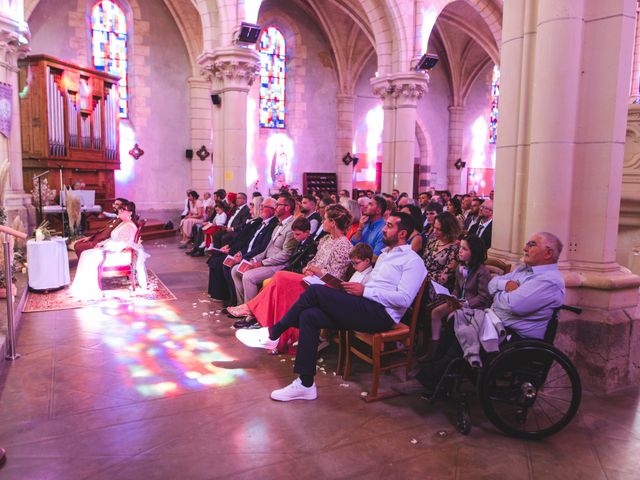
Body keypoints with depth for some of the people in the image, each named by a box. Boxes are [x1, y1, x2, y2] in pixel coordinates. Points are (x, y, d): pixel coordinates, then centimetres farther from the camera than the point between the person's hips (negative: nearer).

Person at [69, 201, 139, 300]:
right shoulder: (123, 224, 20)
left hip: (116, 253, -10)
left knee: (90, 259, -23)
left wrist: (104, 246, -16)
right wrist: (101, 244, 7)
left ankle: (91, 292, -16)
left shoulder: (130, 226, -13)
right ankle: (83, 288, -6)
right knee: (85, 254, -5)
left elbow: (122, 244, -22)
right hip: (109, 249, 10)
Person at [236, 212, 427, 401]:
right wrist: (355, 289, 3)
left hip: (381, 314, -9)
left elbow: (404, 299, -17)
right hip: (365, 309, 9)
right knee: (309, 316, -12)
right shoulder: (384, 254, 26)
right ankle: (305, 385, -8)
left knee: (316, 291, -19)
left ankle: (273, 334, -4)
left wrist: (364, 290, -14)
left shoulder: (412, 260, -3)